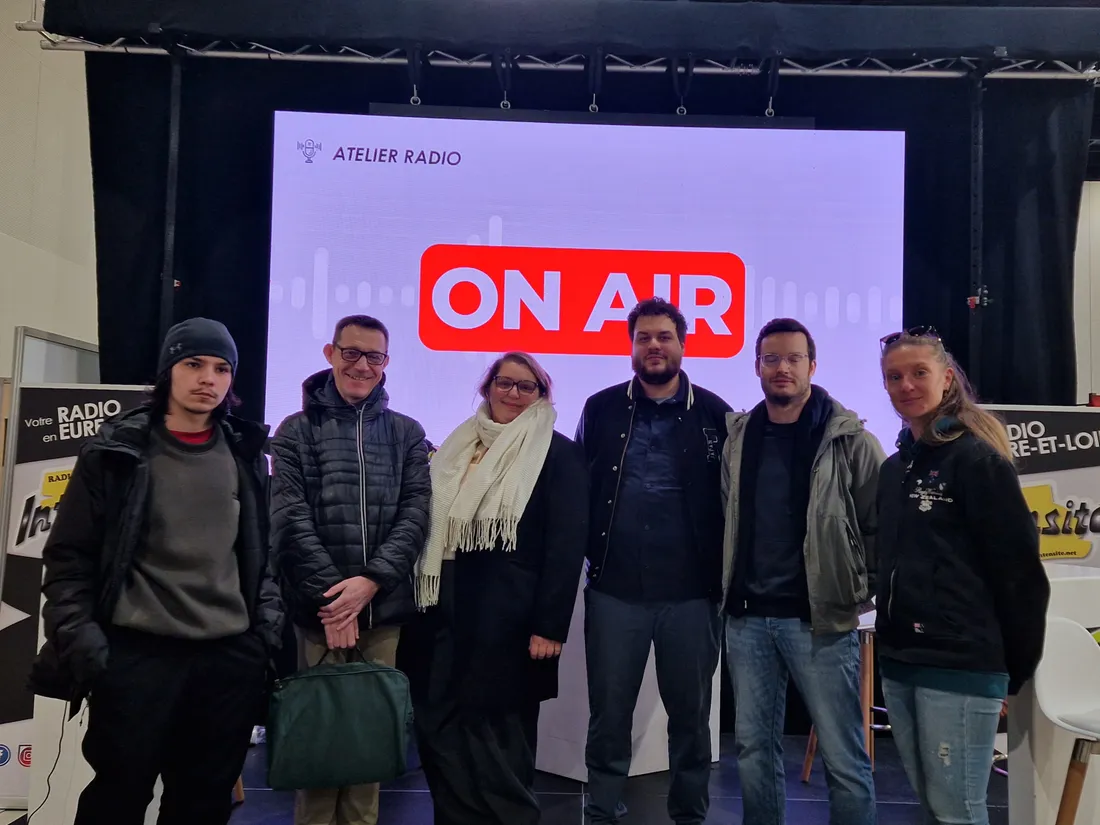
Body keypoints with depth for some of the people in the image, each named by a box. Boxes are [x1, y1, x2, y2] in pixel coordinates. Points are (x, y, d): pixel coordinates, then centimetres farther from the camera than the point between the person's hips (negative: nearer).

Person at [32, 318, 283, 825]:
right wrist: (78, 640, -8)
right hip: (137, 653, -3)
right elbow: (69, 555, 0)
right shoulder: (116, 453, -1)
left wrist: (268, 629, 5)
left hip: (231, 655, 3)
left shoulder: (246, 456, 9)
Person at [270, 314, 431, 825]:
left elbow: (416, 515, 1)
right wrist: (331, 591, -13)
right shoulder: (295, 432, 4)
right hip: (318, 608, -1)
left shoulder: (407, 435, 9)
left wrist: (370, 580, -12)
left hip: (384, 609, 2)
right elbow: (289, 519, -4)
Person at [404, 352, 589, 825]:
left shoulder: (558, 454, -3)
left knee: (497, 736, 6)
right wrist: (420, 600, 8)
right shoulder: (458, 448, 13)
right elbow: (432, 530, 14)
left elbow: (567, 545, -10)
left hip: (508, 617, -5)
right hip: (446, 610, 5)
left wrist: (550, 624, -15)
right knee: (440, 731, 9)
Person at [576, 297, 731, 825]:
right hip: (614, 589, 1)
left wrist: (722, 575, -2)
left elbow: (732, 497, 1)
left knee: (690, 712, 14)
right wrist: (591, 553, 1)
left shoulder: (713, 414, -1)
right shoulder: (602, 409, 3)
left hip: (690, 592, 0)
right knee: (609, 713, 11)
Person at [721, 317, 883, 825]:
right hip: (747, 617, 4)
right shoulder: (737, 438, 7)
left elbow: (881, 527, -3)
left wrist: (855, 590, -5)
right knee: (754, 747, 13)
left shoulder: (850, 441, -5)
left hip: (820, 618, -4)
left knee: (843, 758, 3)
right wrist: (731, 584, 10)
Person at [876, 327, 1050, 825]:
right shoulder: (895, 468, 13)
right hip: (899, 666, 8)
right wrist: (891, 641, 17)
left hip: (961, 667, -7)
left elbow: (1020, 568, -11)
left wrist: (1015, 670, -6)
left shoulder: (977, 459, -10)